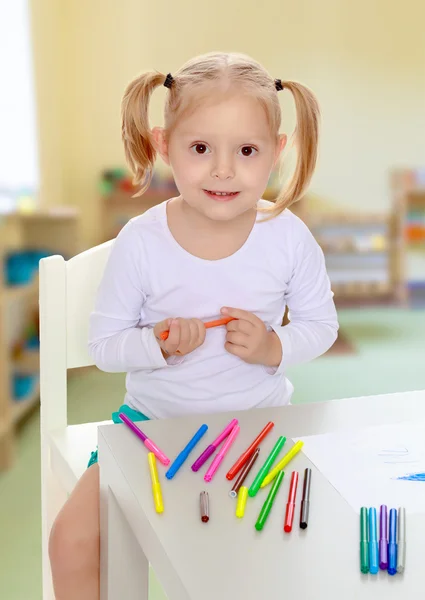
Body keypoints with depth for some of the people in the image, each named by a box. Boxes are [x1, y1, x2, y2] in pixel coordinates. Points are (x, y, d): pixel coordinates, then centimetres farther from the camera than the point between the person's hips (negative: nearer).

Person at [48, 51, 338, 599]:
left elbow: (321, 323, 2)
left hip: (257, 420, 1)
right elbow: (103, 345, -6)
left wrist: (275, 348, -18)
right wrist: (156, 343, -26)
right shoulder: (140, 242, -14)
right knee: (70, 541, -10)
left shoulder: (288, 236, -11)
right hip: (155, 418, 0)